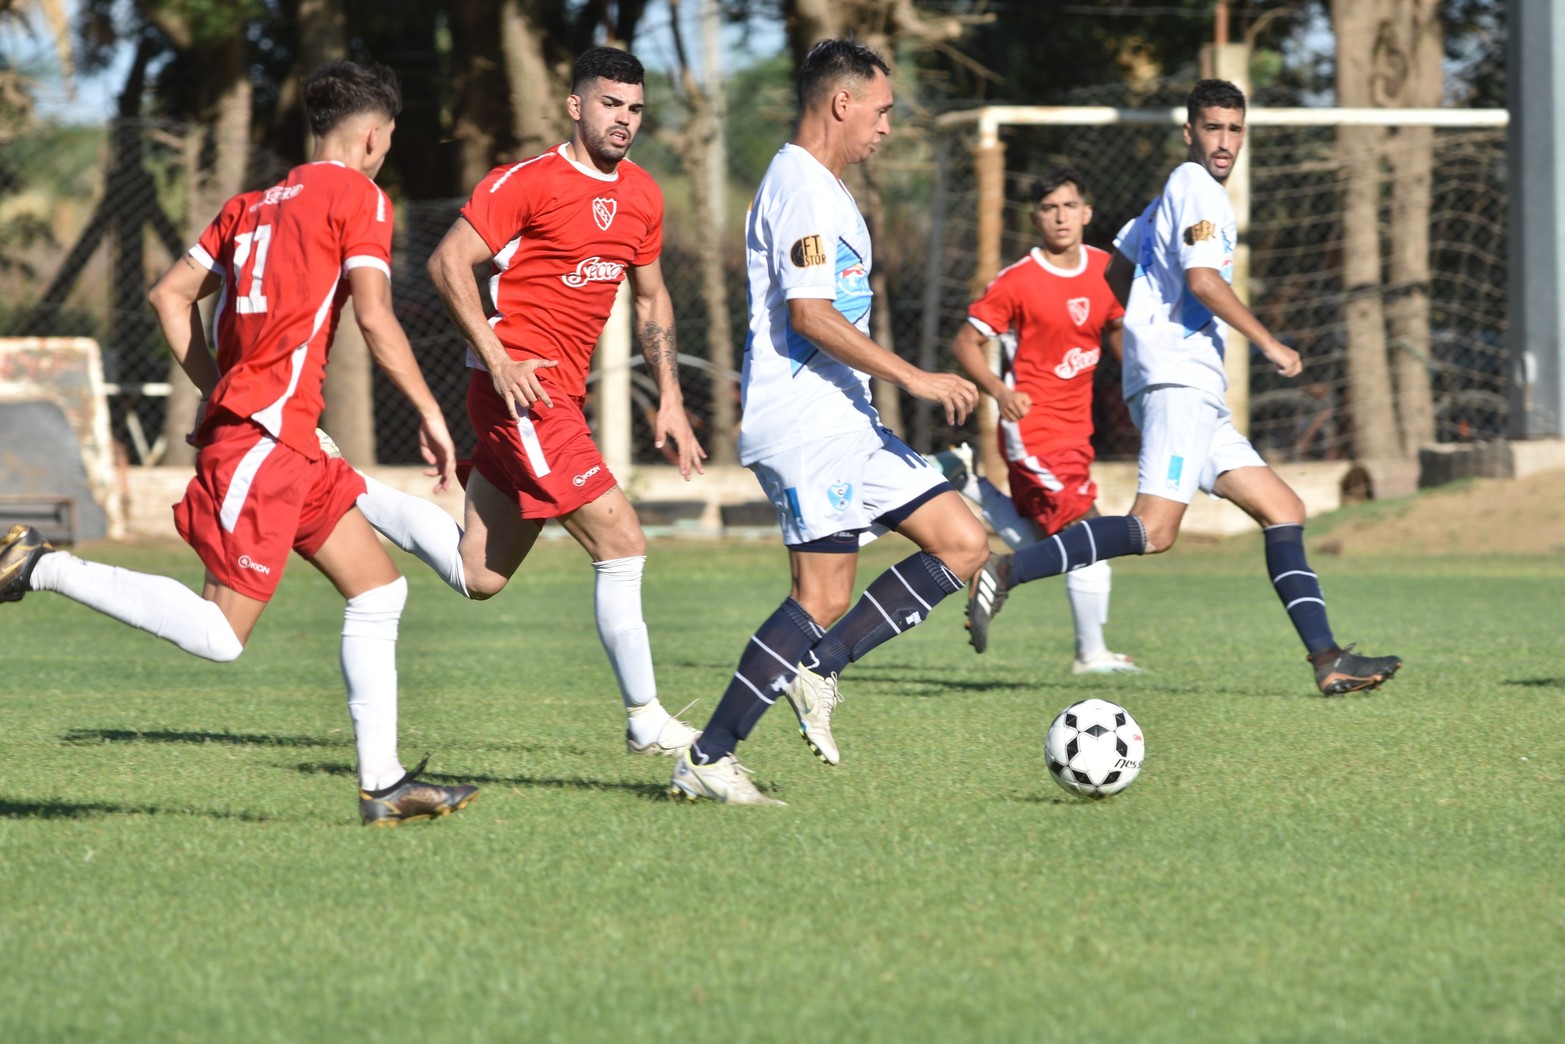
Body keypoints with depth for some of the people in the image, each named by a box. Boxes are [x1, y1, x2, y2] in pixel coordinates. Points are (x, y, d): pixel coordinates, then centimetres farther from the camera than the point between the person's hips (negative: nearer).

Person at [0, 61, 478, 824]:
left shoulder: (253, 204, 19)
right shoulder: (359, 197, -3)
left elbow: (170, 295, 16)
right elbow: (373, 317, -13)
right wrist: (430, 414, -6)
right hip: (265, 436, -10)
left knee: (379, 589, 13)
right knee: (221, 635, -12)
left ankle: (382, 783, 11)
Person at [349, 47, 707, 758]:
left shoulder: (641, 194, 13)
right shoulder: (531, 182, -10)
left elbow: (651, 299, 25)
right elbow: (448, 263, -11)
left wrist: (670, 398, 15)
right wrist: (498, 360, -18)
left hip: (561, 396, 9)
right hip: (521, 388, -8)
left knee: (476, 576, 11)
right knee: (621, 543, -13)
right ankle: (645, 720, -6)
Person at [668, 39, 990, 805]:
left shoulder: (823, 188, 20)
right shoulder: (801, 185, -13)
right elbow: (810, 314, -21)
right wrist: (913, 378, -19)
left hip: (846, 424, 10)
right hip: (804, 425, -10)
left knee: (963, 544, 4)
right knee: (823, 600, -12)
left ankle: (818, 668, 3)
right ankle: (705, 762, -7)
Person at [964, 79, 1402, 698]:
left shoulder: (1172, 195, 25)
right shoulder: (1197, 188, -5)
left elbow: (1116, 271, 34)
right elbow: (1202, 279, -17)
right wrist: (1269, 344, -10)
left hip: (1196, 392, 11)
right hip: (1178, 382, -11)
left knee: (1284, 512, 6)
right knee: (1154, 530, -23)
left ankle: (1327, 661, 0)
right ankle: (1006, 573, -24)